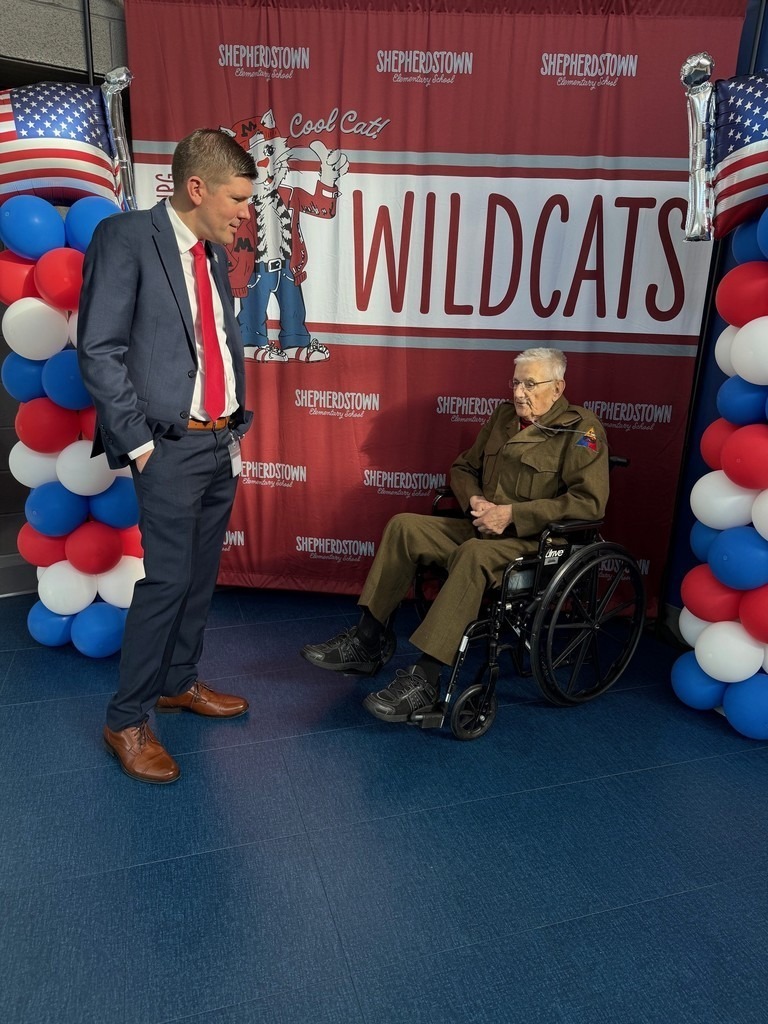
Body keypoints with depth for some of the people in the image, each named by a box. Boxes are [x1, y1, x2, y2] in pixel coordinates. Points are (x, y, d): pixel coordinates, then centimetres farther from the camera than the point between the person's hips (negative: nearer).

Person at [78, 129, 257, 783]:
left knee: (202, 574, 14)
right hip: (172, 446, -7)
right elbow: (100, 350, -12)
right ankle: (127, 721, 11)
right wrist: (139, 440, -13)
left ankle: (179, 683, 32)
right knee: (168, 578, -6)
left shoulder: (215, 254, 14)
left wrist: (237, 422, 12)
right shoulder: (125, 238, -8)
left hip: (223, 441, 7)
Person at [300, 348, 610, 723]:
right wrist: (474, 501, 0)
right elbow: (464, 468, 24)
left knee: (473, 554, -38)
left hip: (536, 541, -7)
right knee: (404, 526, -9)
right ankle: (368, 641, -7)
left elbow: (589, 501, -19)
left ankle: (424, 679, -34)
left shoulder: (582, 429, -8)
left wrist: (511, 514, -22)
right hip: (482, 526, 8)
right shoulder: (504, 415, 14)